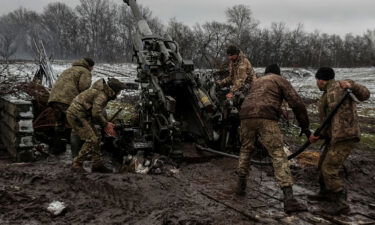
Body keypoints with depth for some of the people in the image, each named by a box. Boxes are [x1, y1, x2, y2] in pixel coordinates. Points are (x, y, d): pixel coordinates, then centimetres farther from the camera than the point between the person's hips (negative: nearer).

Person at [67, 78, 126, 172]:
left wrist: (105, 124, 10)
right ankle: (77, 164, -6)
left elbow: (96, 112, 20)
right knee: (91, 140, -13)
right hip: (76, 115, -11)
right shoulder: (102, 95, -19)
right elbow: (96, 113, -27)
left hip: (82, 115, 11)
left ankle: (97, 164, 15)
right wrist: (105, 124, -13)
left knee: (96, 138, 11)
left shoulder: (103, 93, 14)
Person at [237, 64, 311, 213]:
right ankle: (289, 199, -14)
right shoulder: (280, 80, 19)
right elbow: (296, 103, 7)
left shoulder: (257, 82, 36)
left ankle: (241, 185, 30)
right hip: (266, 118, -5)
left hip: (246, 116, 5)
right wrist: (304, 126, 13)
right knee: (278, 155, -6)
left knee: (246, 149, 27)